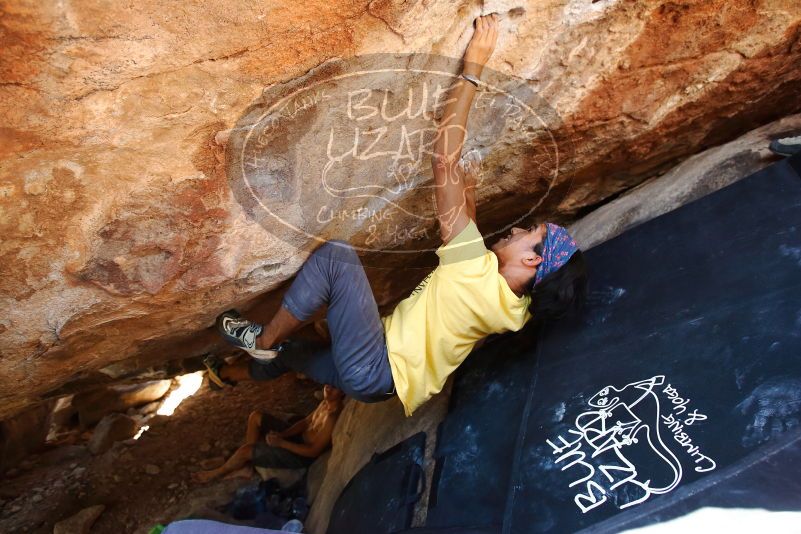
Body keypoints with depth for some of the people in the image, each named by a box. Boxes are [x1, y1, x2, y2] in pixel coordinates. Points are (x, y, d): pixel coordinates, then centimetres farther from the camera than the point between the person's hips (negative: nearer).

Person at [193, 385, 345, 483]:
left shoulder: (333, 418, -31)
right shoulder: (326, 402, -2)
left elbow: (314, 451, -28)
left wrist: (281, 443, -25)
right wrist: (281, 434, -5)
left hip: (300, 455, -9)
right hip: (299, 437, 9)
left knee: (245, 450, -11)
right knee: (255, 417, 5)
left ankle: (215, 473, 18)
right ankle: (248, 461, 14)